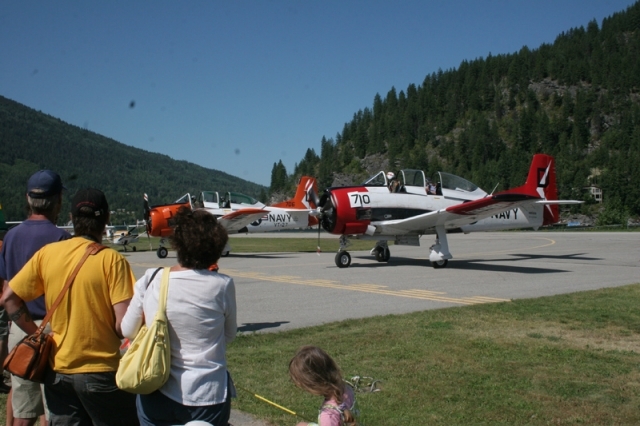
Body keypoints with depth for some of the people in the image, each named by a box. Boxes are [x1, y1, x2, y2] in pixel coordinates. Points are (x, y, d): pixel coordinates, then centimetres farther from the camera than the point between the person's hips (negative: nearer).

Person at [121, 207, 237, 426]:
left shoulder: (150, 281, -9)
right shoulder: (222, 285, -13)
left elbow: (128, 331, 4)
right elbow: (229, 335, 1)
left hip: (157, 396, 2)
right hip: (208, 397, -1)